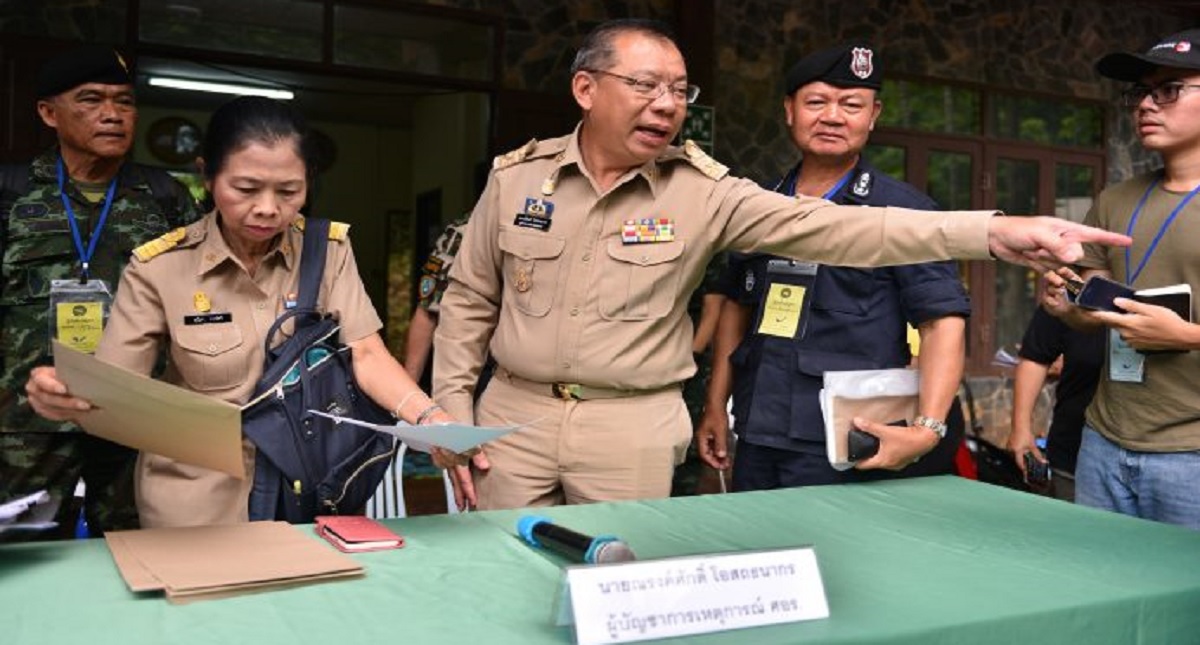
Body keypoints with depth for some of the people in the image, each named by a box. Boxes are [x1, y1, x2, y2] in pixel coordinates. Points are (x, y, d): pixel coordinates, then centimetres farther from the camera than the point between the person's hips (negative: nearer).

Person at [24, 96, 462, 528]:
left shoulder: (329, 248, -1)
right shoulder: (159, 268, -6)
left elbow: (365, 355, -7)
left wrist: (429, 417, -24)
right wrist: (65, 398, -27)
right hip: (196, 500, -1)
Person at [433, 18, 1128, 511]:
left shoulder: (703, 191, -8)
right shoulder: (517, 176, -2)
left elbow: (831, 228, -18)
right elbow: (468, 302, 6)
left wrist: (992, 232, -29)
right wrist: (453, 414, 1)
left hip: (632, 429, -1)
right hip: (516, 413, 2)